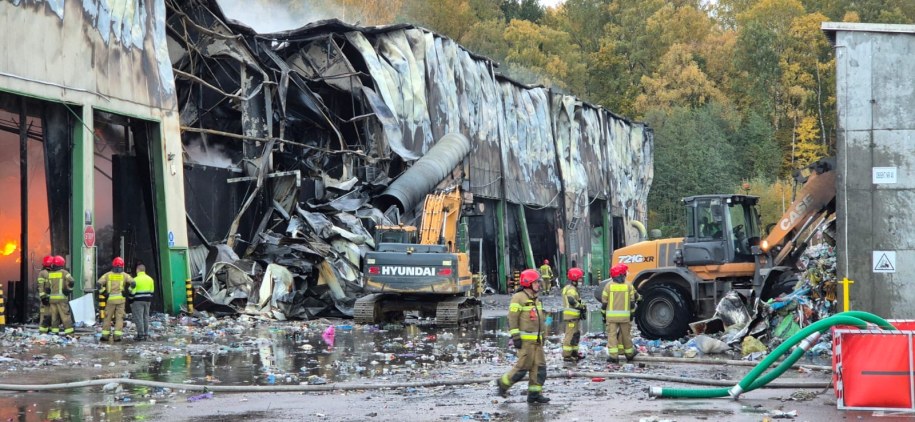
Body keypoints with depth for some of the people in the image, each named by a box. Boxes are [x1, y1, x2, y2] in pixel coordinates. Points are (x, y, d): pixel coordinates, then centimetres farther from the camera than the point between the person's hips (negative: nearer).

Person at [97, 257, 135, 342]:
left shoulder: (108, 275, 3)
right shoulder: (124, 275, 2)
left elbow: (99, 283, -8)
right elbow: (132, 283, -10)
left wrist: (102, 291, 2)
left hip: (110, 299, 0)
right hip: (121, 299, 0)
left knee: (107, 317, 9)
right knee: (119, 317, 4)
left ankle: (105, 335, 9)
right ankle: (117, 335, -2)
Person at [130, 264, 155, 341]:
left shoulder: (135, 279, -11)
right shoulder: (150, 279, 9)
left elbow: (132, 291, -11)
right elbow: (152, 291, 13)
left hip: (138, 300, -6)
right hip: (147, 300, 6)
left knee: (138, 317, -4)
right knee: (146, 316, 12)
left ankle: (141, 334, -7)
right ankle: (146, 334, 13)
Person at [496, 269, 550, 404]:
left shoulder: (536, 300, 18)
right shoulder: (519, 298, -10)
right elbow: (512, 318, -14)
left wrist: (543, 336, 24)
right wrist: (515, 337, -18)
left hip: (537, 340, 8)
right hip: (525, 340, -8)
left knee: (539, 367, 3)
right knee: (523, 366, -8)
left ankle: (535, 393, 6)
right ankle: (503, 383, 11)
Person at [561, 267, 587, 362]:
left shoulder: (573, 288, 18)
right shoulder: (571, 289, -16)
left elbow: (578, 300, 21)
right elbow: (572, 301, -30)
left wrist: (582, 306, 2)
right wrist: (581, 306, -17)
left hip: (575, 316, 11)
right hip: (571, 316, -11)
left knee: (576, 334, 19)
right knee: (570, 335, -8)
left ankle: (574, 352, 28)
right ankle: (566, 355, -6)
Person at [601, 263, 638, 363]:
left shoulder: (609, 285, -1)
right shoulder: (628, 285, 1)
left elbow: (604, 301, 1)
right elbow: (632, 301, 4)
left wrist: (604, 313, 11)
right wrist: (631, 313, 14)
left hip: (611, 315, -1)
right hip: (625, 315, 1)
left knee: (612, 334, -1)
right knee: (626, 334, 14)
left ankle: (613, 355, -10)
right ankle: (629, 354, 27)